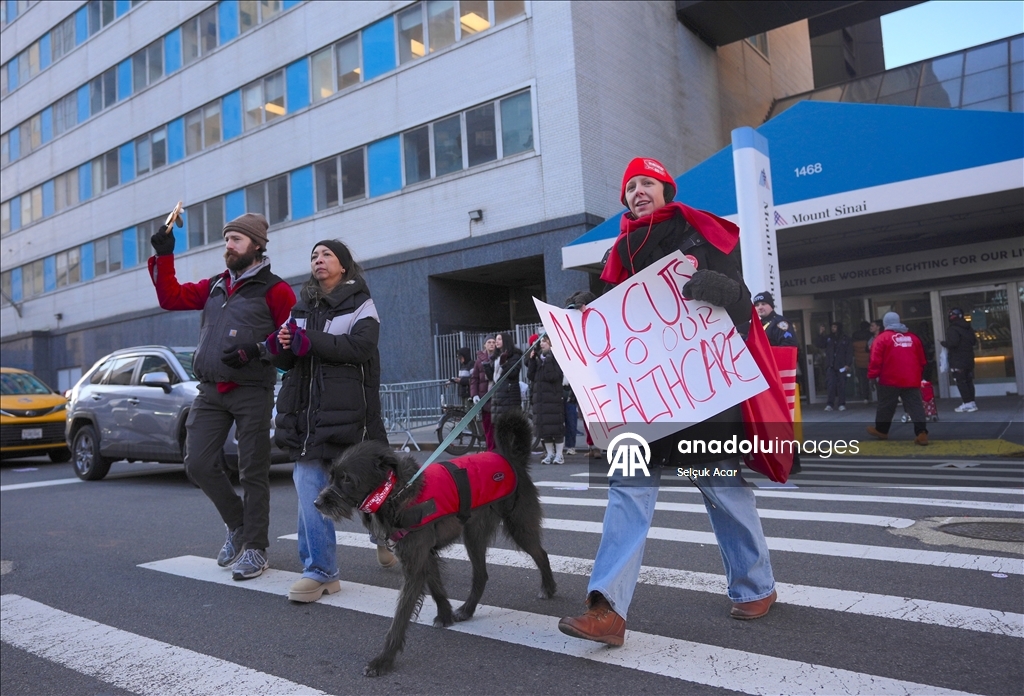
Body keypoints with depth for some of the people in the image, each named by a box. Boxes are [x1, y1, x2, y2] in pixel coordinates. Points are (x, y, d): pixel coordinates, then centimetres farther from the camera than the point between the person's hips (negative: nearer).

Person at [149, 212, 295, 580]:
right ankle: (238, 525, 24)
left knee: (253, 472, 0)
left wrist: (255, 350, -19)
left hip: (252, 391, -6)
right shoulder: (214, 286, 18)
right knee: (198, 463, 3)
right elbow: (171, 298, 14)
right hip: (210, 390, 6)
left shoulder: (273, 289, -1)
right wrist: (164, 255, 7)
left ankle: (255, 548, 11)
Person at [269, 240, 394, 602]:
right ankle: (320, 571, 2)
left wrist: (309, 341, -23)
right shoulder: (302, 308, 17)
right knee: (310, 489, -5)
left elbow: (360, 346, -15)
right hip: (306, 411, 4)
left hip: (347, 409, -4)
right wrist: (280, 345, -7)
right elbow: (285, 362, 16)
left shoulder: (360, 304, 3)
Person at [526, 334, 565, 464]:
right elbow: (530, 376, 7)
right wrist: (532, 360, -3)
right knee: (543, 426, 7)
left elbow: (553, 376, -15)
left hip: (554, 396, -6)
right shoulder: (538, 357, 14)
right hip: (539, 396, 6)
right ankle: (550, 454, 16)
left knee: (556, 425, -3)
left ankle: (559, 454, 5)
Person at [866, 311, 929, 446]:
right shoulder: (912, 337, 12)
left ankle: (881, 430, 25)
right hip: (912, 380, 4)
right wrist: (918, 373, 30)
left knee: (886, 407, 11)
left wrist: (872, 375, 1)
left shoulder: (882, 338, -4)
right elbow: (921, 360, 18)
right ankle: (921, 433, -10)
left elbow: (876, 360, -9)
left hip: (890, 380, -4)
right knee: (915, 406, 2)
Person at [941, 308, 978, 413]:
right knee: (968, 381, 13)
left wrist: (943, 343, -9)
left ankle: (968, 403, -7)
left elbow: (952, 342, -26)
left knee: (961, 382, -5)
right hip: (969, 359, 9)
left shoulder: (952, 329, -16)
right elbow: (974, 341, 16)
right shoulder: (968, 328, 13)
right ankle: (971, 402, 17)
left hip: (958, 361, -9)